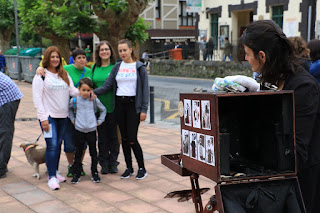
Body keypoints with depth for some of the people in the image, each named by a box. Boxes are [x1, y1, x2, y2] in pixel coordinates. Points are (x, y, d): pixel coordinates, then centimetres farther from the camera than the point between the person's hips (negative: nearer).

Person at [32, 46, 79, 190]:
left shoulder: (65, 74, 12)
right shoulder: (41, 75, -3)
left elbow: (72, 91, 6)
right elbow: (37, 98, -7)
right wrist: (43, 117, -14)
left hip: (63, 116, 5)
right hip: (48, 116, -5)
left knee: (58, 144, 12)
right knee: (52, 145, -11)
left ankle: (55, 172, 25)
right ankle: (51, 177, -7)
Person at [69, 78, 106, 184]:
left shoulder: (94, 100, -2)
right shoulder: (74, 100, -2)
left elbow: (103, 110, 13)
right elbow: (69, 109, 19)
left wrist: (99, 121, 7)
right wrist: (72, 119, 11)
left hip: (92, 130, 0)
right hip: (79, 131, 0)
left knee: (93, 153, 9)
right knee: (78, 153, 7)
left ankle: (94, 173, 20)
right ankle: (76, 174, 16)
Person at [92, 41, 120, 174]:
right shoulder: (94, 68, 8)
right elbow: (91, 86, 16)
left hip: (113, 107, -3)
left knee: (113, 135, 6)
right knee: (102, 136, 8)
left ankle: (113, 162, 18)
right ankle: (104, 163, 19)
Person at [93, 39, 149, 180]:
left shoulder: (139, 67, 0)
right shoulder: (117, 67, 10)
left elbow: (145, 89, -2)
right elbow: (107, 85, 4)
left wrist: (144, 110, -8)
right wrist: (93, 92, -14)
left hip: (133, 104, -4)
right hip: (119, 104, 4)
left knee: (132, 139, -8)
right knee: (124, 138, 8)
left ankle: (142, 168, 8)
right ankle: (129, 168, 20)